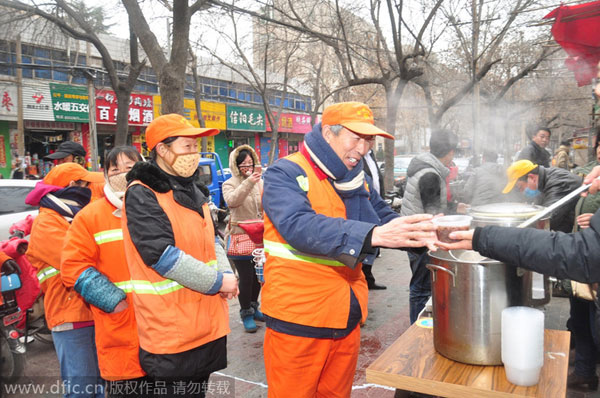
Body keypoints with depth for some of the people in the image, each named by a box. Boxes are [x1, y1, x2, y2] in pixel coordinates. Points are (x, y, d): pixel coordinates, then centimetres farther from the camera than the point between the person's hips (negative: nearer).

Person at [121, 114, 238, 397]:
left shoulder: (190, 190, 11)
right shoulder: (142, 195, -15)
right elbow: (162, 256, -23)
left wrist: (226, 273, -4)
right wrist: (216, 282, -17)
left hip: (207, 320, 8)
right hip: (170, 328, -8)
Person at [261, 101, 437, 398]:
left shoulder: (358, 181, 9)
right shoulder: (285, 174, -13)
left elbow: (388, 222, 9)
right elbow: (300, 226, -30)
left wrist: (426, 233, -12)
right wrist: (373, 234, -39)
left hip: (347, 321, 6)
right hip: (298, 323, -6)